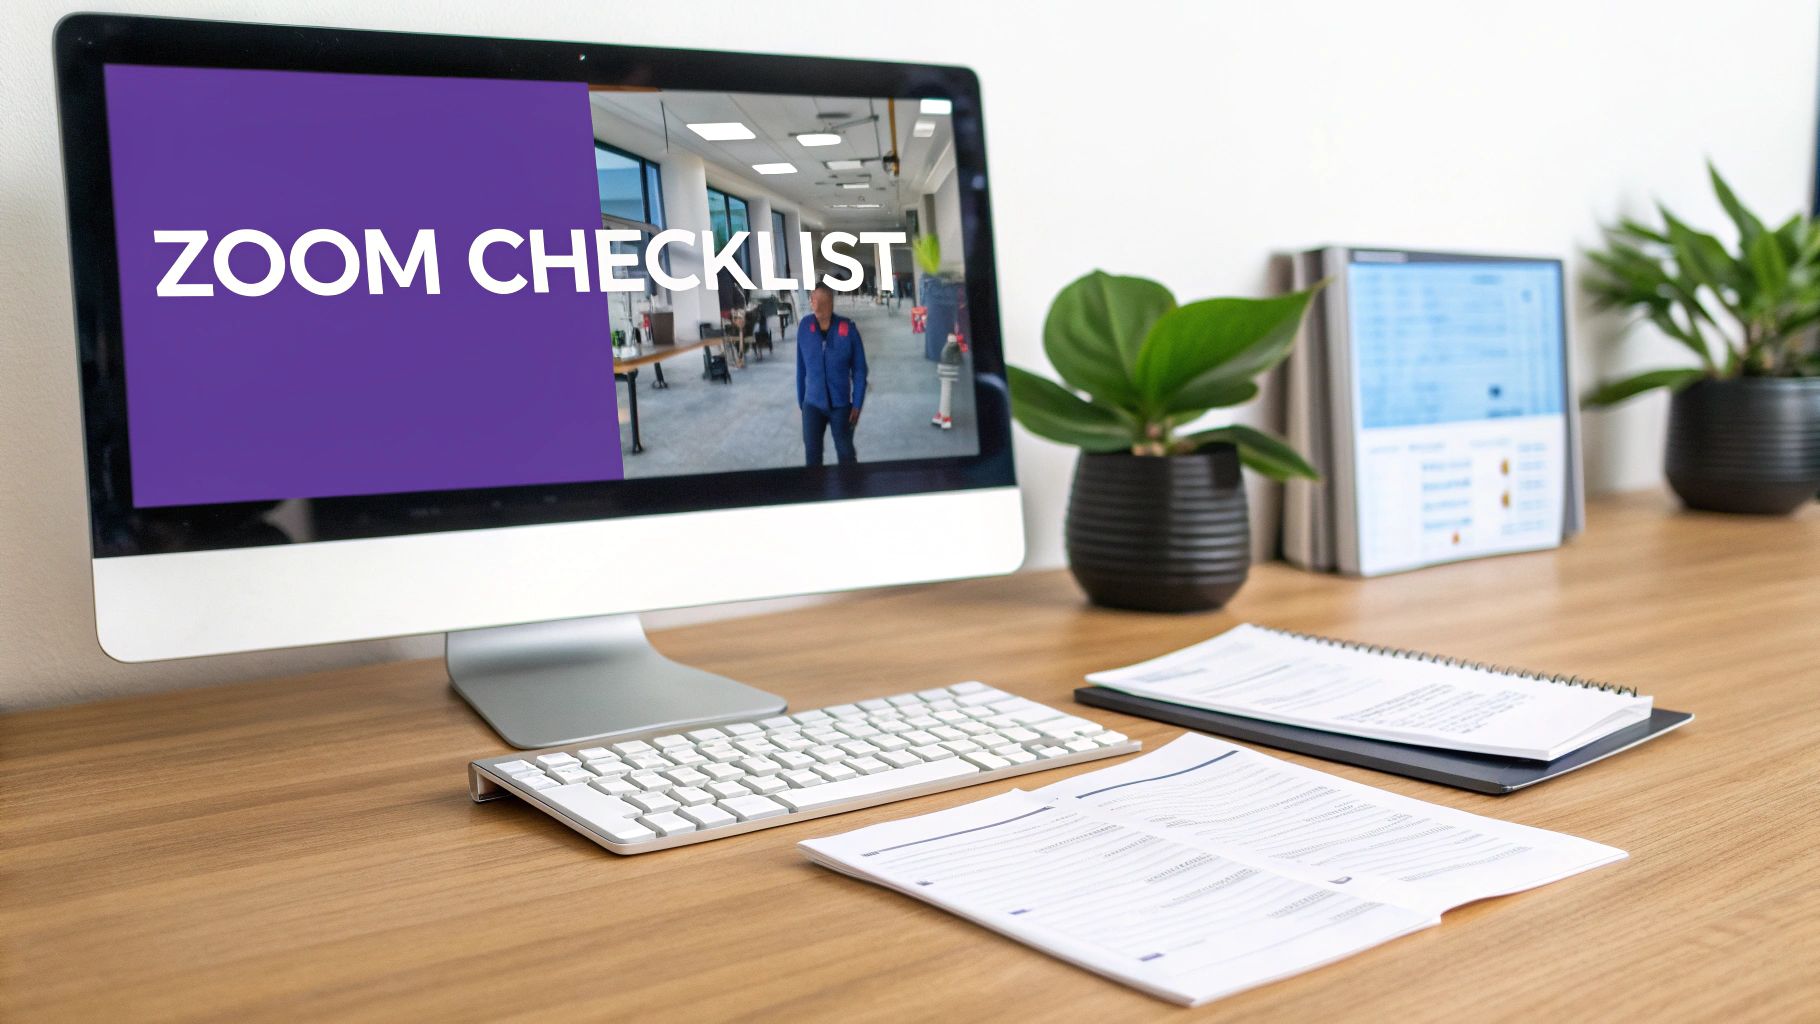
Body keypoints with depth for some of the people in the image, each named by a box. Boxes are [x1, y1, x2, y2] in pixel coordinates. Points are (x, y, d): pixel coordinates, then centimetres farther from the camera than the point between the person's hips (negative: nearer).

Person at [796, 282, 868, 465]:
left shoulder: (848, 328, -13)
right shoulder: (804, 327, -7)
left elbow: (859, 370, -7)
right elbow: (801, 367, 3)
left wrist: (857, 404, -8)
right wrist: (800, 401, 8)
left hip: (841, 403, -1)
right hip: (812, 403, 1)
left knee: (845, 452, 12)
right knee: (811, 454, 2)